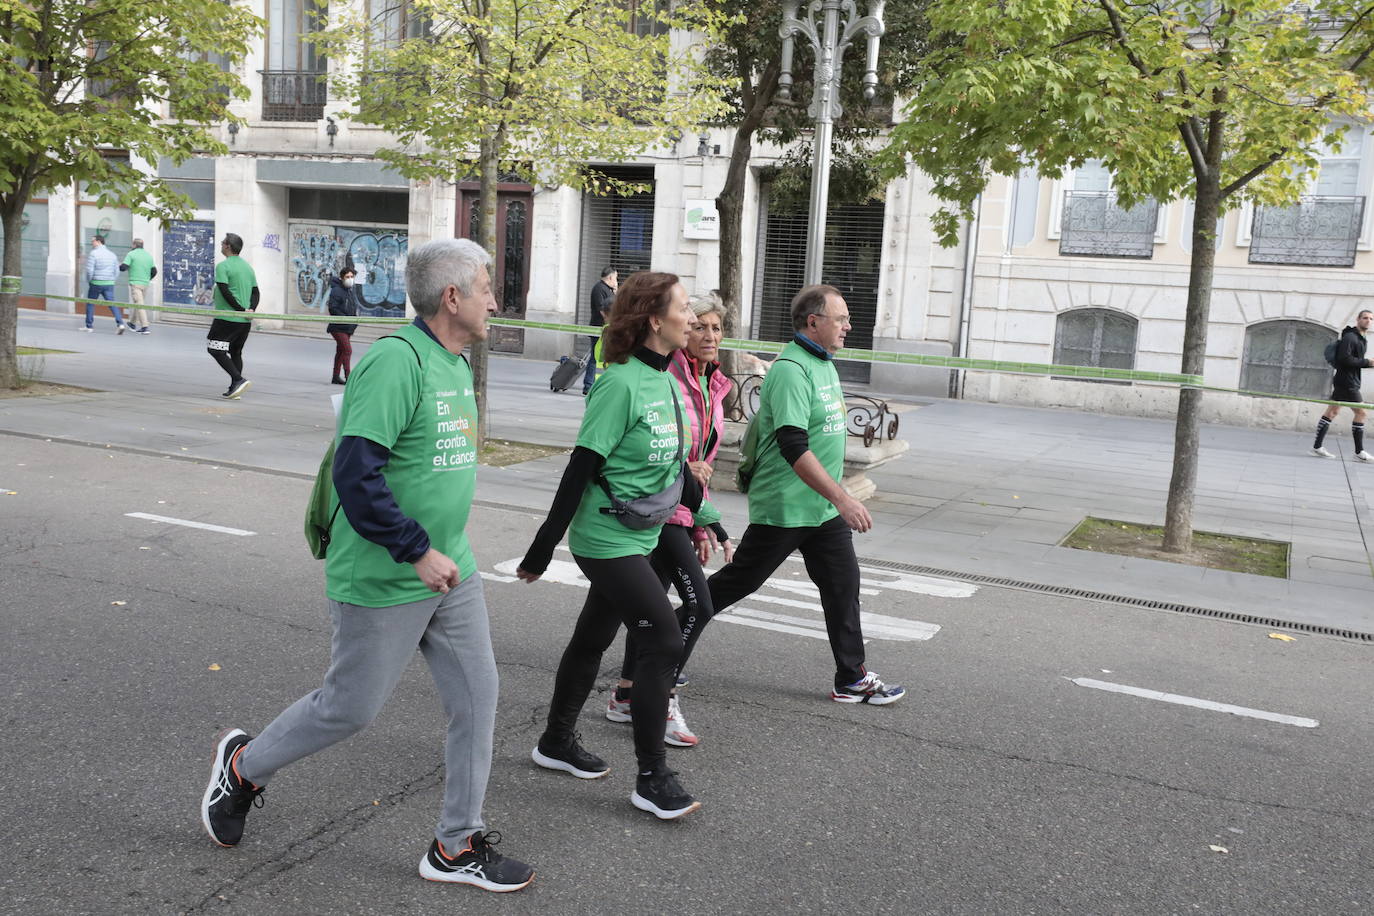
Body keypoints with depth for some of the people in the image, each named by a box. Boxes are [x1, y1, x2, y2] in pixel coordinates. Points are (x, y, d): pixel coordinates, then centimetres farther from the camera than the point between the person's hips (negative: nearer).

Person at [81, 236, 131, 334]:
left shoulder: (93, 253, -8)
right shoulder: (112, 254, 9)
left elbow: (89, 270, -13)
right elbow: (117, 271, 10)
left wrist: (88, 281, 3)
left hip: (96, 283, -4)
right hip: (109, 284, 4)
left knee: (90, 303, 13)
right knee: (112, 304, -3)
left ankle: (89, 326, 19)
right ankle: (120, 324, -23)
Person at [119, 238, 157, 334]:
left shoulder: (131, 254, -5)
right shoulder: (149, 255, 11)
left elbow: (123, 267, -12)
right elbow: (154, 271, 12)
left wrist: (119, 266, 11)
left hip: (135, 283, -6)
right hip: (145, 284, 6)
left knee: (139, 305, -9)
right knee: (137, 304, 19)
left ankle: (145, 327, -17)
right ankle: (132, 323, 33)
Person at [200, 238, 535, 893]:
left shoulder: (456, 364, 10)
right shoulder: (396, 361, -21)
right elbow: (356, 472, -26)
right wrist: (417, 551, -23)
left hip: (451, 571, 9)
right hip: (383, 582, -9)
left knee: (476, 697, 9)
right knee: (351, 707, 8)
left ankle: (458, 846, 23)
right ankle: (243, 766, 35)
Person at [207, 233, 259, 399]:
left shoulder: (223, 266, -9)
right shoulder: (248, 267, 15)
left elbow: (225, 292, -17)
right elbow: (255, 291, 11)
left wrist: (241, 309, -15)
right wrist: (251, 309, -2)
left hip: (227, 318, -7)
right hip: (245, 322, 7)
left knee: (214, 348, 0)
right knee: (235, 352, 15)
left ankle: (238, 379, -14)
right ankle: (235, 389, 12)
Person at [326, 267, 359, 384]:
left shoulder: (350, 291, 13)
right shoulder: (336, 291, -13)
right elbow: (333, 309, -19)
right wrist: (346, 318, -23)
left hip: (347, 328, 9)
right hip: (338, 327, -9)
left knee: (340, 351, 14)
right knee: (347, 350, -16)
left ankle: (336, 376, 22)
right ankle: (348, 377, -16)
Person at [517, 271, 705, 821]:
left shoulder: (666, 382, 8)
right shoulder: (621, 383, -19)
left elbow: (676, 463, 18)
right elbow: (581, 467, -19)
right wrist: (543, 548, -16)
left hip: (639, 539, 9)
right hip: (608, 541, -9)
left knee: (593, 638, 18)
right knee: (664, 641, -9)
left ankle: (556, 743, 35)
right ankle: (652, 779, 2)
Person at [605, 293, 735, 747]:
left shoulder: (713, 387, 13)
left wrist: (702, 525, 21)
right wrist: (683, 468, -25)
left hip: (679, 508, 9)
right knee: (697, 602, -13)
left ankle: (625, 695, 25)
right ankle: (664, 699, 0)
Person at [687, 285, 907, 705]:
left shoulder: (824, 364, 12)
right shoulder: (790, 370, -20)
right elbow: (794, 448, -28)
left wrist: (838, 499, 23)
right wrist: (842, 499, -29)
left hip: (824, 509, 9)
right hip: (783, 509, -9)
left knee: (843, 585, 9)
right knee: (735, 583, 3)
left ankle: (853, 679, 20)